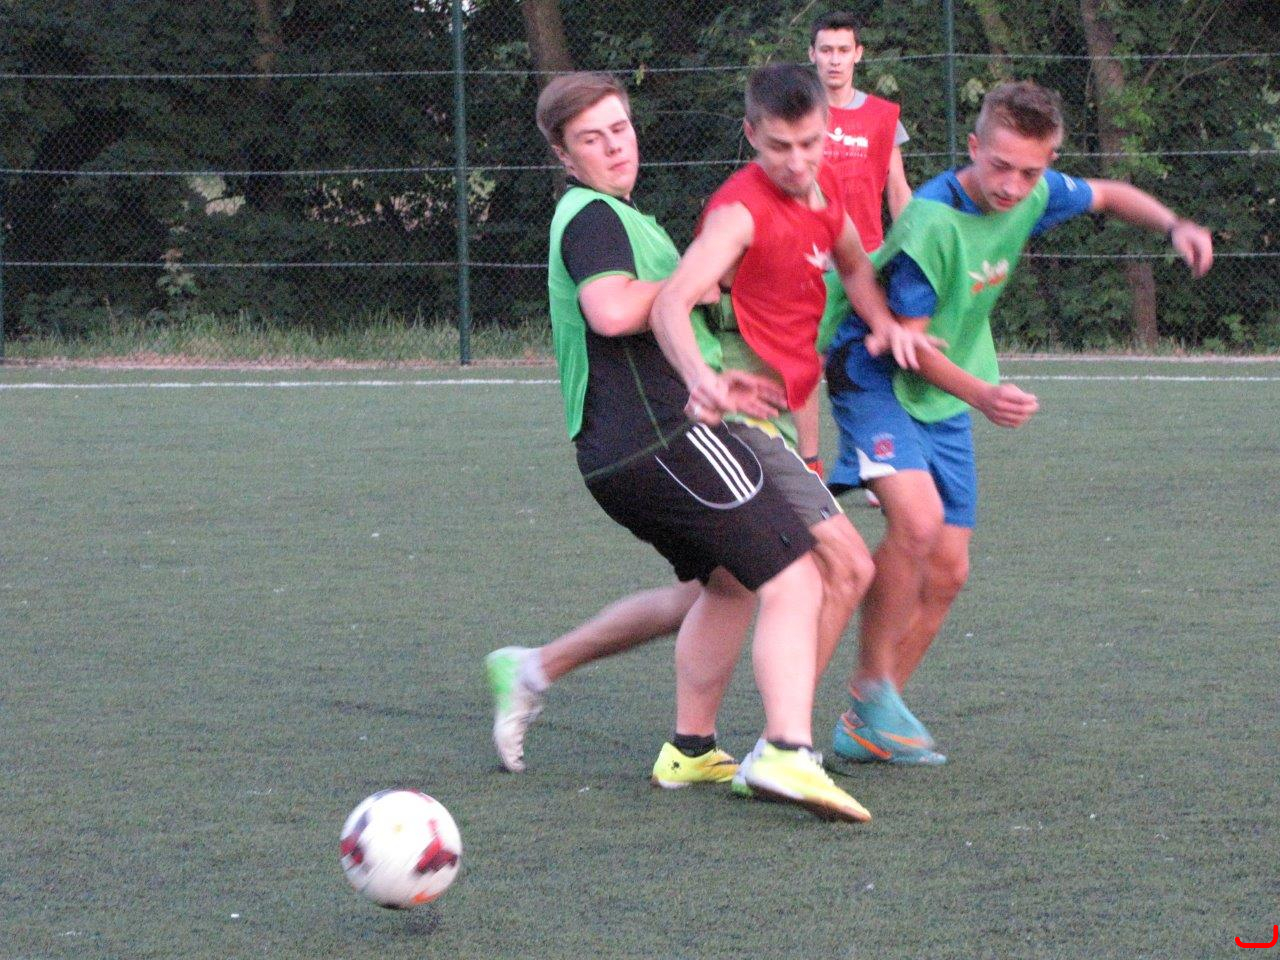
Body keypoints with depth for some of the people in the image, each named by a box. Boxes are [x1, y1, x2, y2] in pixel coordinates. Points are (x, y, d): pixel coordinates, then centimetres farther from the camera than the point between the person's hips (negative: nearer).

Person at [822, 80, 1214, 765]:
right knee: (917, 517, -32)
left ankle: (864, 726, 16)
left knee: (946, 574, 5)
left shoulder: (1034, 196, -7)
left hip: (943, 400, 8)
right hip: (877, 380, -8)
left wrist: (1174, 226, -3)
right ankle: (870, 692, -18)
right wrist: (983, 395, -33)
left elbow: (1108, 196, 14)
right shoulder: (932, 223, -28)